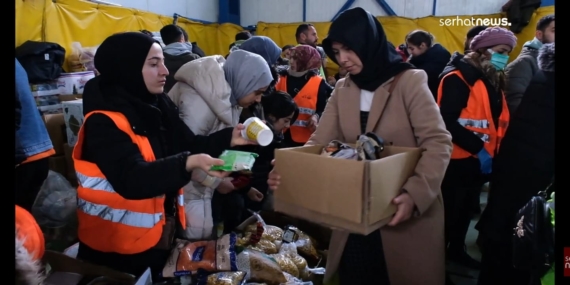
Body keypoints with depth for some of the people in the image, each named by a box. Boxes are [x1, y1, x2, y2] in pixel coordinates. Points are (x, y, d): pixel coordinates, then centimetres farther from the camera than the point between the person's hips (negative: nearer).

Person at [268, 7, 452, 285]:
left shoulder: (409, 81, -10)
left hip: (408, 210, -4)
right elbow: (320, 141, -2)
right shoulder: (342, 89, 5)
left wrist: (415, 193, -29)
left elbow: (437, 142, -15)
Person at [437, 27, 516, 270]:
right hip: (457, 160, -8)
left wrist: (490, 151, 6)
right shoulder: (458, 77, -15)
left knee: (466, 209, 20)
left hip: (479, 160, 8)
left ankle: (457, 249, 37)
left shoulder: (493, 80, 12)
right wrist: (478, 148, -25)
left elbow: (497, 120, 17)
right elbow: (447, 121, -24)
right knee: (449, 211, 2)